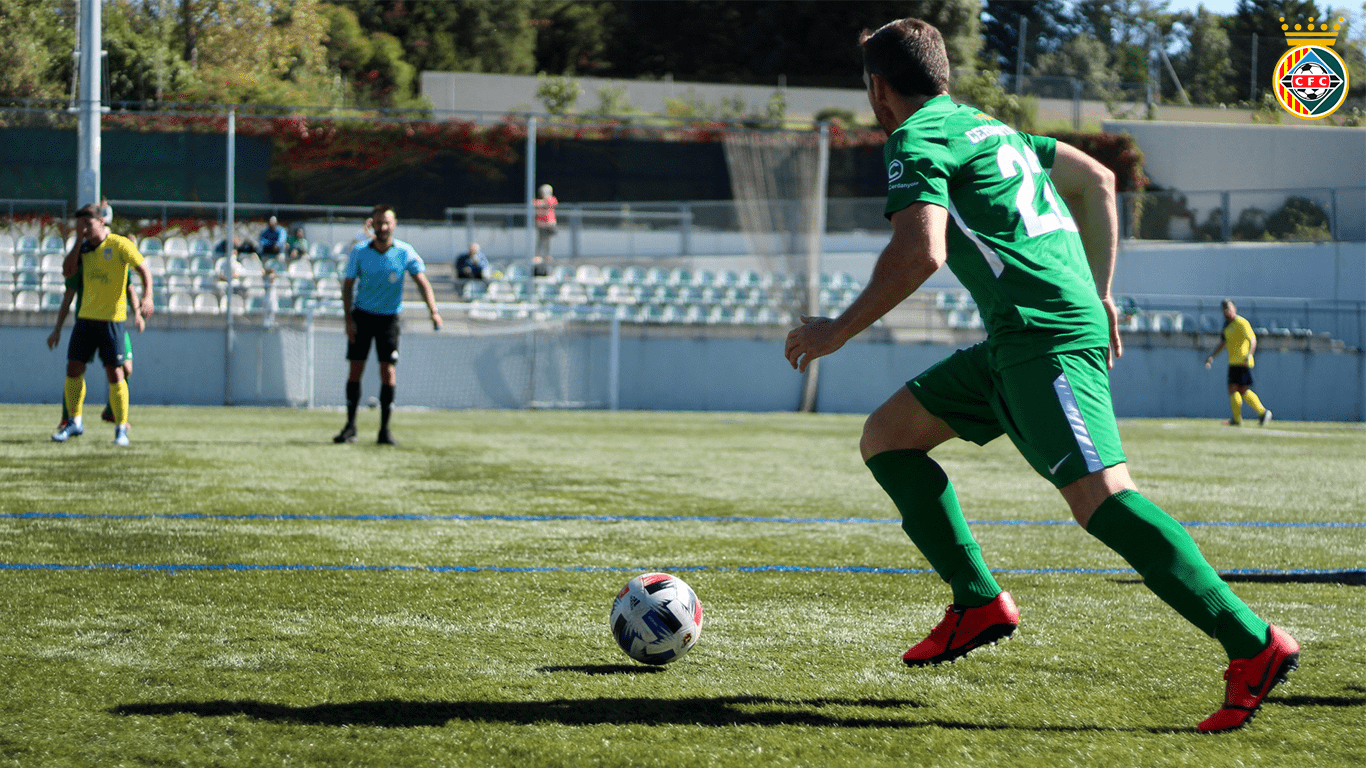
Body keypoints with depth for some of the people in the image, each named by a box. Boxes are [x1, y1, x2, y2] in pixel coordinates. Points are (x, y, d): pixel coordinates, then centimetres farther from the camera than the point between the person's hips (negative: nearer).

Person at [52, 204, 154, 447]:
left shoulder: (119, 244, -7)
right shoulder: (85, 249, 11)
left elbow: (144, 270, -10)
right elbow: (67, 270, 0)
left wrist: (147, 297, -26)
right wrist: (79, 241, -4)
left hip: (112, 318, -5)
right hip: (86, 317, 6)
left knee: (114, 372, -7)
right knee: (74, 368, 2)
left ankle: (121, 428, 2)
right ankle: (74, 422, 17)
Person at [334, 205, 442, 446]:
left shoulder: (405, 252, -7)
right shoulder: (359, 252, -5)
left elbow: (422, 282, -9)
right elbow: (347, 285, 2)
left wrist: (433, 311, -24)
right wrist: (348, 320, -7)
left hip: (389, 317, -1)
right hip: (362, 315, 1)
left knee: (388, 372, -7)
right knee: (355, 370, -3)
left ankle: (385, 430, -1)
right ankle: (350, 426, 5)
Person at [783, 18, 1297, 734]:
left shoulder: (914, 140, -3)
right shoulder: (988, 127, 25)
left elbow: (920, 252, -17)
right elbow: (1098, 179, 29)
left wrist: (837, 330, -7)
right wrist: (1099, 295, 29)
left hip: (1044, 337, -10)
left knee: (1099, 496, -19)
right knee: (885, 436, 13)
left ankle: (1254, 644, -23)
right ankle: (980, 603, 9)